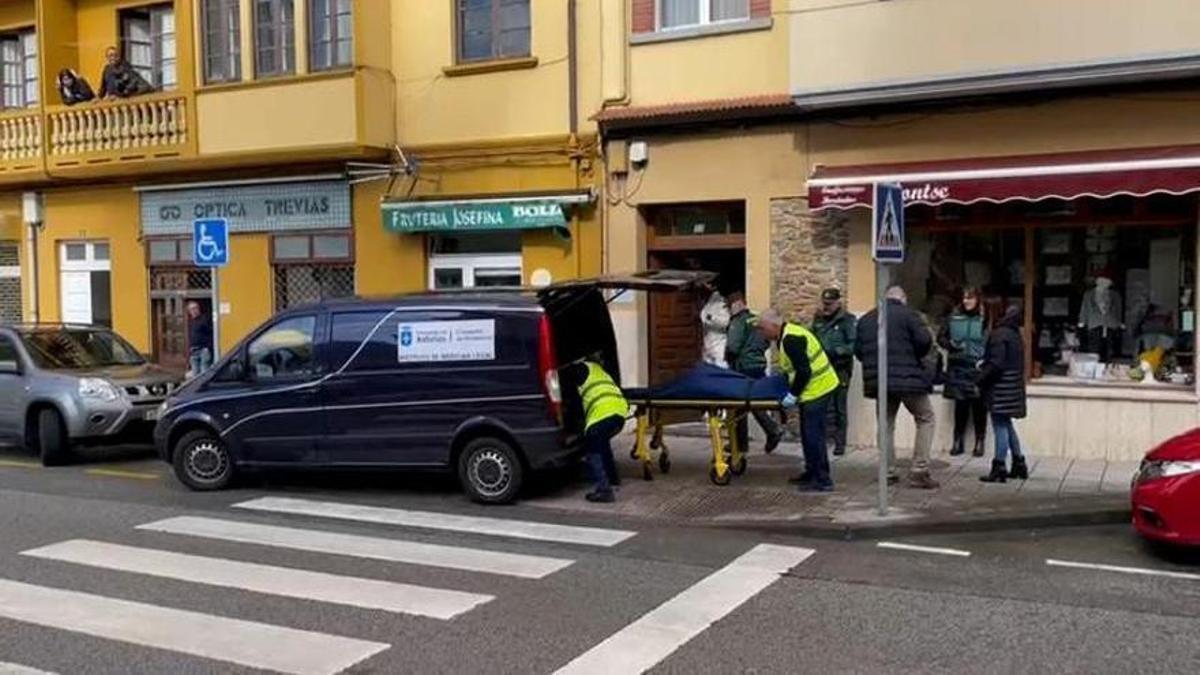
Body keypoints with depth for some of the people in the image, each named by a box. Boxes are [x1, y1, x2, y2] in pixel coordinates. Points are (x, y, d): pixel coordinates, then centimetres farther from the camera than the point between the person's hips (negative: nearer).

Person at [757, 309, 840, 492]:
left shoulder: (790, 339, -21)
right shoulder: (787, 335, 13)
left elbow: (803, 371, -24)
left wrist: (793, 395, -17)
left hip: (816, 390, -11)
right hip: (818, 387, 11)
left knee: (813, 435, -7)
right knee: (808, 434, 18)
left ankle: (823, 480, -1)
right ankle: (812, 473, 29)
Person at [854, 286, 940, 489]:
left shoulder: (866, 319, 10)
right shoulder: (907, 315, -5)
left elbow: (858, 349, 8)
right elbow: (924, 340, -14)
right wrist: (916, 356, 5)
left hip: (878, 381, 5)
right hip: (908, 379, -5)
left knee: (886, 424, 16)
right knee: (926, 419, 8)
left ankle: (889, 472, 15)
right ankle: (919, 471, 0)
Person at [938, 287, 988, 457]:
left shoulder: (984, 319, -3)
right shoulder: (954, 317, 5)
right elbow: (941, 337, 13)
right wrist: (950, 345, -6)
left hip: (977, 368, -2)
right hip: (957, 368, 2)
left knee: (978, 405, 3)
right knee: (960, 405, 8)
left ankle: (979, 442, 15)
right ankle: (958, 441, 17)